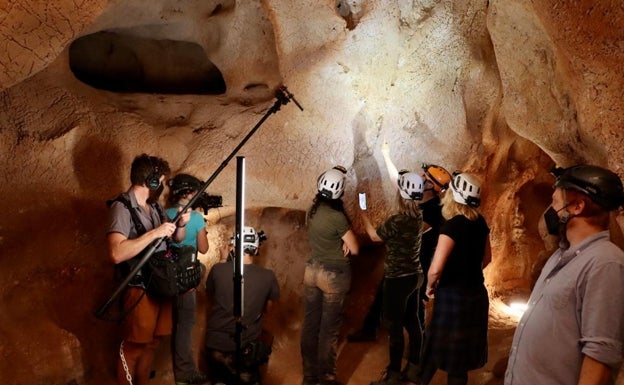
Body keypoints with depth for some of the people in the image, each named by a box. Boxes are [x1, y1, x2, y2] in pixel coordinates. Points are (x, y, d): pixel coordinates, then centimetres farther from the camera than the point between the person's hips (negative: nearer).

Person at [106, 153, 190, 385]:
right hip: (140, 290, -8)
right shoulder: (122, 207, -17)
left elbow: (177, 238, 17)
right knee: (133, 346, 5)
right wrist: (154, 233, -28)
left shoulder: (154, 205, 9)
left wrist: (181, 224, -5)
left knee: (152, 342, 18)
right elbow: (116, 253, -31)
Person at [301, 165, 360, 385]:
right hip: (334, 275, -7)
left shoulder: (313, 211, -1)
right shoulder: (337, 217, -22)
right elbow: (355, 249, -15)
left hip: (312, 270, 7)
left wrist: (342, 241, -2)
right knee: (329, 329, 6)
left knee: (310, 324, 14)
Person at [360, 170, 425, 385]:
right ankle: (414, 368, 29)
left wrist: (362, 212, 6)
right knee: (412, 321, 17)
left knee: (394, 326, 2)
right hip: (414, 276, 8)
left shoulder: (397, 220, -24)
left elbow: (374, 236, -7)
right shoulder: (417, 215, -1)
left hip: (397, 279, -8)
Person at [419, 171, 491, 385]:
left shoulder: (452, 226, -21)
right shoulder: (480, 222, 2)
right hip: (476, 294, 7)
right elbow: (486, 258, 16)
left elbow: (435, 269, -27)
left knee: (438, 348, 9)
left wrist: (430, 287, -8)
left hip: (453, 297, -7)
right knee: (462, 352, 19)